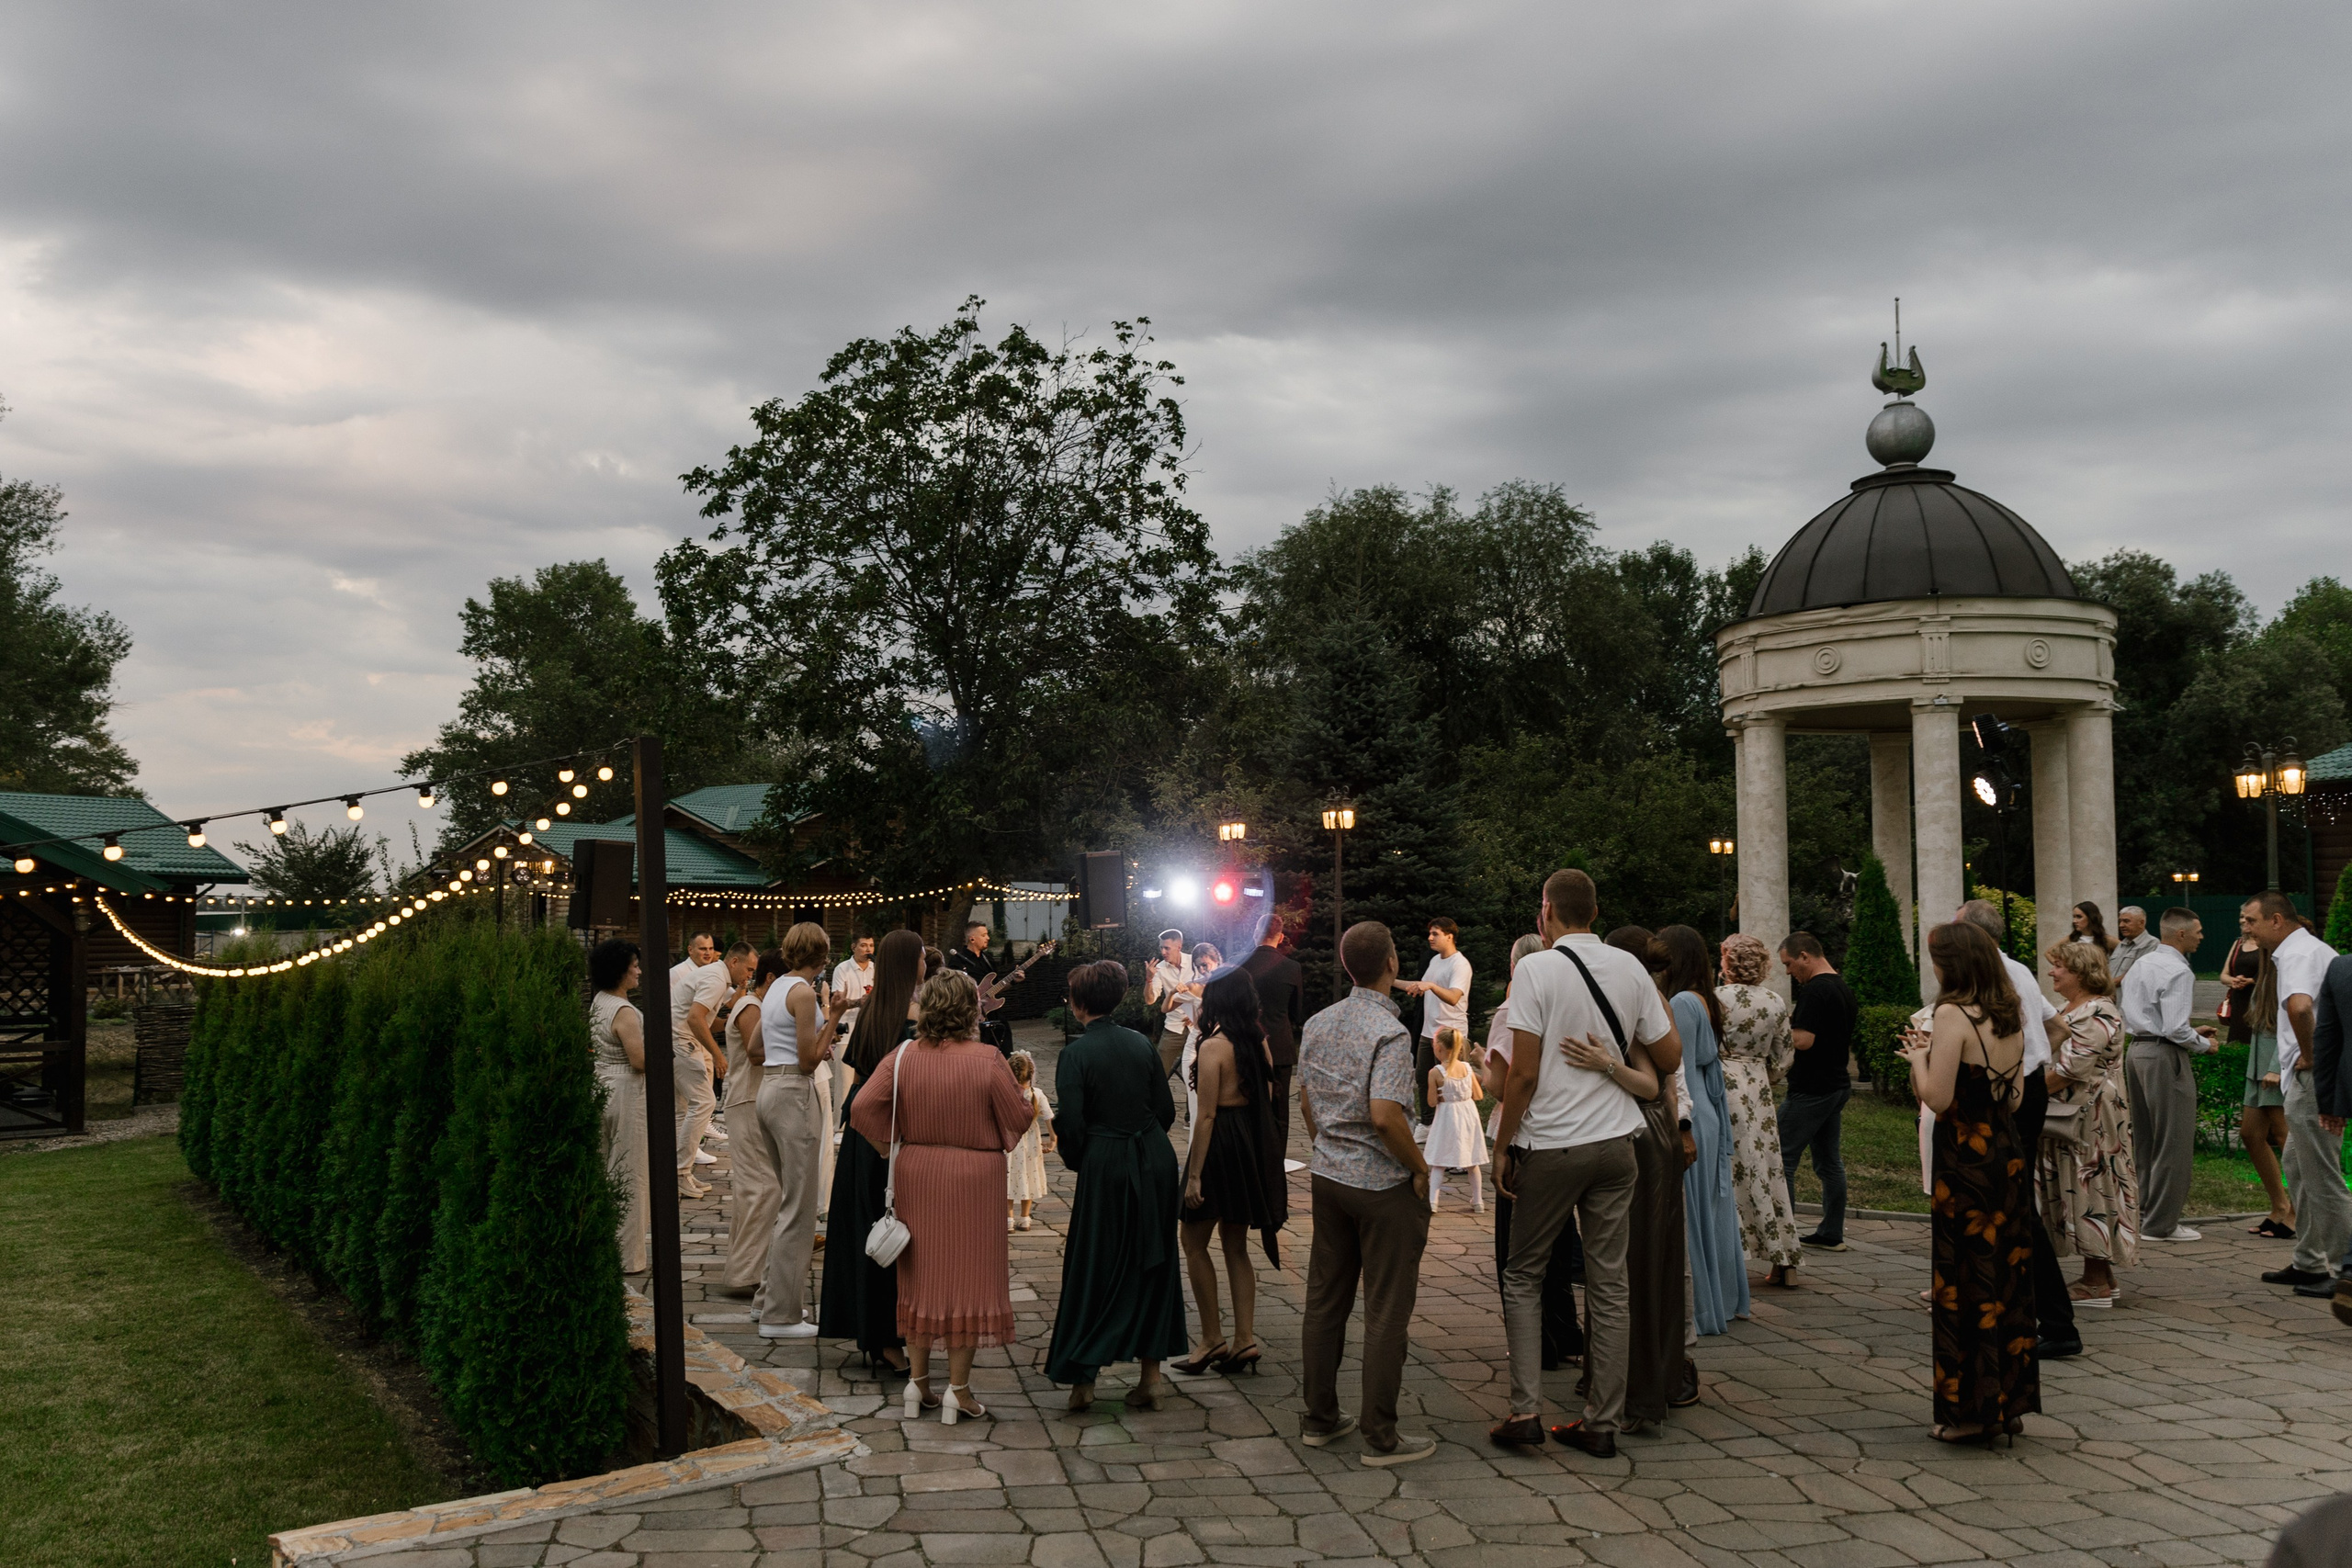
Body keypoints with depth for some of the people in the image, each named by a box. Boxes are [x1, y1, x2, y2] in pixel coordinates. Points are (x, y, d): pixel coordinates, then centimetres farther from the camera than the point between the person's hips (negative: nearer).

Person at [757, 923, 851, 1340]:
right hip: (794, 1095, -10)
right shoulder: (803, 992, -13)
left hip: (769, 1090, 10)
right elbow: (808, 1062, -14)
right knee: (798, 1208, -4)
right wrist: (833, 1019, -8)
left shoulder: (776, 988, 13)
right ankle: (780, 1315, -1)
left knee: (789, 1199, 19)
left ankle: (777, 1294, 26)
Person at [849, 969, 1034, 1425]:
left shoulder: (903, 1057, -6)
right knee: (967, 1275, 6)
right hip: (974, 1180, -3)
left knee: (922, 1273, 15)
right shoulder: (987, 1059, -15)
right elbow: (1019, 1120, -9)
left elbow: (862, 1108, -9)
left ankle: (918, 1380, 21)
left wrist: (892, 1143, 5)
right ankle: (958, 1389, 10)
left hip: (917, 1174, 3)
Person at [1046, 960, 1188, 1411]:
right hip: (1156, 1163, 4)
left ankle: (1083, 1379, 9)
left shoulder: (1075, 1053, -10)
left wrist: (1078, 1164, 5)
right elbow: (1167, 1110, 6)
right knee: (1151, 1267, 12)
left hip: (1104, 1168, -4)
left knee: (1093, 1271, 7)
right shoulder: (1141, 1044, 4)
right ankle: (1150, 1376, 15)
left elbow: (1072, 1124, -13)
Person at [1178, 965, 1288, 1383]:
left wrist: (1194, 1174, -15)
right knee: (1236, 1246, 13)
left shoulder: (1213, 1047, -15)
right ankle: (1245, 1340, 10)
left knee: (1194, 1242, 6)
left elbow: (1207, 1116, -17)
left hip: (1220, 1145, -7)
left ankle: (1212, 1339, 6)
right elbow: (1265, 1098, 9)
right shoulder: (1258, 1042, 6)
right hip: (1253, 1143, 8)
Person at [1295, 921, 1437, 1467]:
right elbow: (1384, 1115, -27)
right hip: (1384, 1184, -7)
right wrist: (1421, 1168, -14)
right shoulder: (1389, 1033, -19)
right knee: (1387, 1311, 1)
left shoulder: (1317, 1025, 5)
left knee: (1325, 1301, 13)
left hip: (1328, 1176, 7)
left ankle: (1320, 1418, 22)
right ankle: (1380, 1436, 7)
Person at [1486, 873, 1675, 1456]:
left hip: (1550, 1145, -4)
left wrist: (1502, 1146, -4)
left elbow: (1524, 1073, -13)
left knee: (1523, 1276, 10)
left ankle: (1526, 1409, 3)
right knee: (1610, 1284, 8)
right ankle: (1602, 1422, 13)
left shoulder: (1537, 968, -10)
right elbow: (1670, 1058, 11)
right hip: (1616, 1144, 4)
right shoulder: (1630, 969, 4)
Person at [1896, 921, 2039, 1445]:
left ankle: (1971, 1411, 10)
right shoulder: (2011, 1016, 7)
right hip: (2009, 1155, 7)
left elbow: (1937, 1098, -19)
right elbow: (2015, 1091, 15)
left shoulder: (1953, 1015, -16)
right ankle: (2010, 1402, 23)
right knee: (2007, 1280, 14)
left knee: (1964, 1285, 2)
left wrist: (1919, 1059, -1)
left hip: (1964, 1161, -7)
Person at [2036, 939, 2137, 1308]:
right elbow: (2055, 1060, 21)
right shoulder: (2071, 1009, 16)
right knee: (2081, 1192, 13)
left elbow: (2069, 1069, -23)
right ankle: (2101, 1278, 20)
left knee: (2089, 1188, -4)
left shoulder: (2097, 1014, -17)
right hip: (2068, 1119, 10)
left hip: (2089, 1119, -10)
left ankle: (2097, 1284, 3)